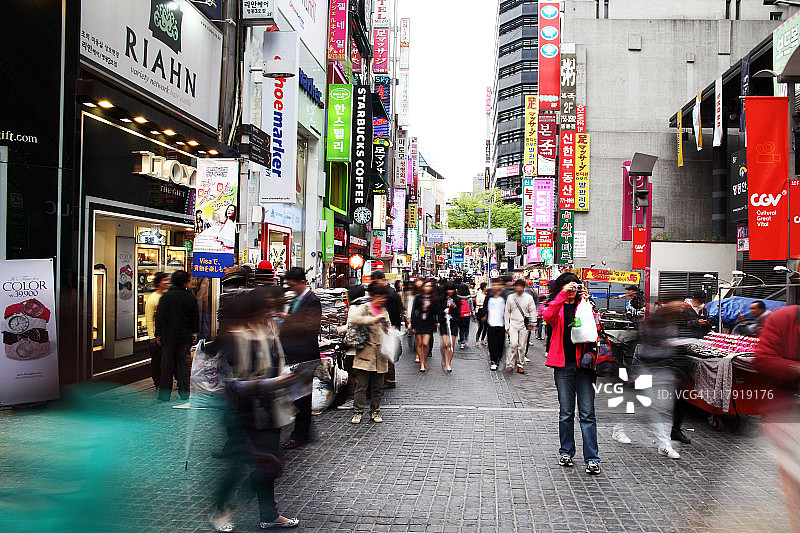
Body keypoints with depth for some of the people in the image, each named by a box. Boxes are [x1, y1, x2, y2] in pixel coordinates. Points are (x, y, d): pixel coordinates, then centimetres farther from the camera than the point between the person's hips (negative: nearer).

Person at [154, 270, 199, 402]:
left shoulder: (165, 297, -6)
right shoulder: (191, 298, -1)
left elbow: (160, 317, -5)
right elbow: (195, 318, 5)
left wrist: (158, 335, 2)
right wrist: (194, 333, 17)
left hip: (168, 336, -1)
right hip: (185, 336, 1)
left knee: (167, 366, 6)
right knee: (184, 364, 7)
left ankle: (164, 395, 11)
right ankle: (185, 393, 9)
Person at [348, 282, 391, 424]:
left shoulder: (384, 312, 17)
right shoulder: (363, 308, -3)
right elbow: (353, 319, -24)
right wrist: (374, 320, -24)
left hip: (381, 355, 5)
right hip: (366, 353, -5)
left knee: (378, 387, 11)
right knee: (361, 386, -1)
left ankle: (375, 411, 21)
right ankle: (357, 412, 8)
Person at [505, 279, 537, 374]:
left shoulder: (529, 298, 4)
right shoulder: (510, 297, 6)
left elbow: (533, 311, 7)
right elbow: (507, 312, 10)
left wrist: (531, 324, 2)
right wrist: (507, 326, 7)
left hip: (524, 325, 0)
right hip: (513, 323, 0)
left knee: (522, 346, 3)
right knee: (513, 344, -14)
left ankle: (520, 365, 14)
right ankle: (510, 364, -6)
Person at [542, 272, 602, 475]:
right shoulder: (556, 307, 8)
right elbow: (548, 317, -17)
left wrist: (586, 302, -13)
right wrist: (563, 295, -20)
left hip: (584, 363, 0)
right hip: (563, 365, 0)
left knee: (587, 413, -2)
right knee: (566, 412, 7)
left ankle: (592, 458, 2)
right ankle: (566, 452, 21)